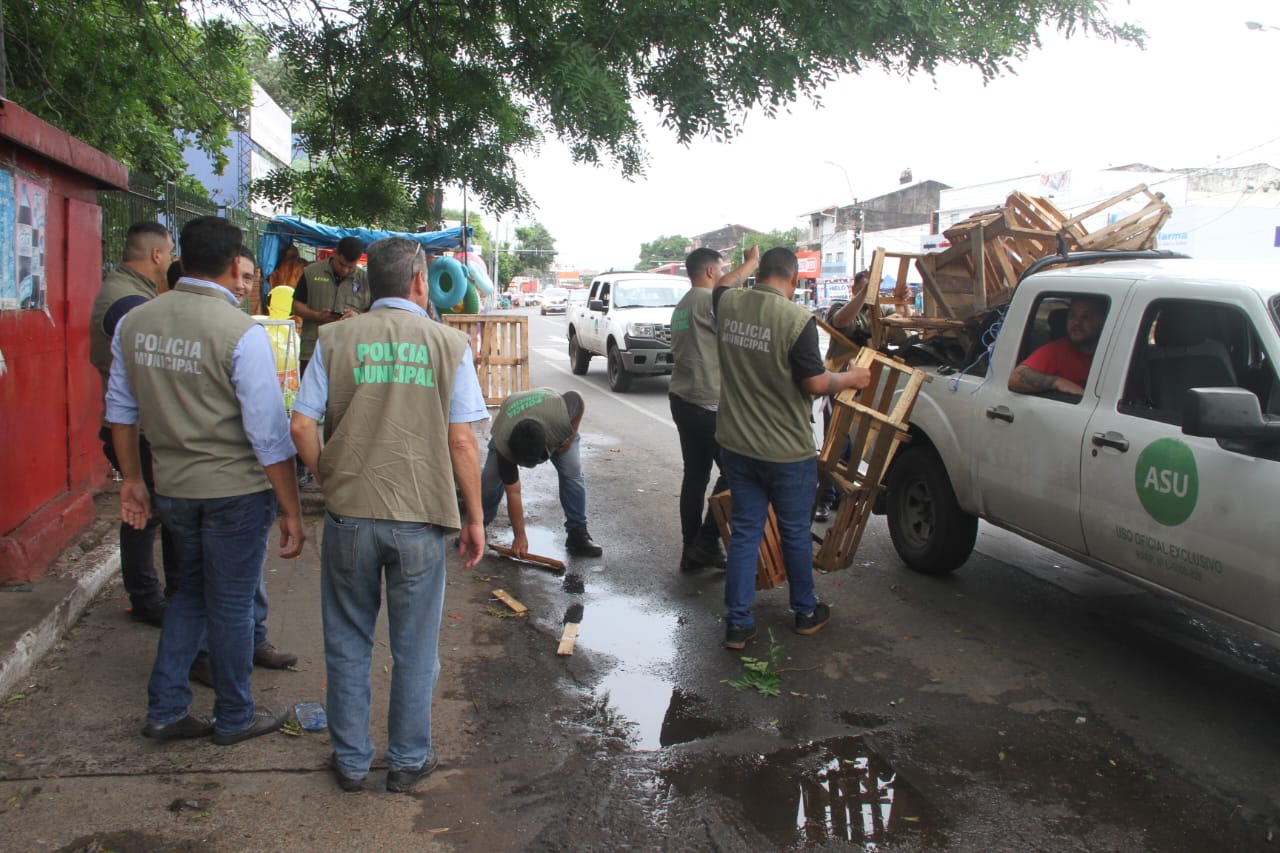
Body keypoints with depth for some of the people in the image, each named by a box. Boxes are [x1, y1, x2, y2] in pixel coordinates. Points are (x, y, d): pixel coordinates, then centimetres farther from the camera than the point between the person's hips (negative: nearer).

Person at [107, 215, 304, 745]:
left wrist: (131, 478, 21)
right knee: (231, 605, 10)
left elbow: (121, 409, 9)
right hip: (236, 490, -5)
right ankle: (234, 717, 27)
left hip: (172, 486, 6)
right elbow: (269, 435, -19)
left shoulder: (134, 323, 0)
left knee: (191, 594, 24)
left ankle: (165, 710, 29)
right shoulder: (242, 333, -20)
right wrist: (291, 510, -12)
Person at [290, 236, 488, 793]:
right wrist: (474, 518, 2)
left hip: (349, 516, 1)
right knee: (414, 649, 14)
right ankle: (408, 760, 28)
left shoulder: (335, 340, 0)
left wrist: (329, 481, 12)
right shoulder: (449, 344, -3)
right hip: (421, 517, -1)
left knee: (348, 644, 17)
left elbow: (302, 426, -3)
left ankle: (351, 761, 29)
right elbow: (462, 441, -6)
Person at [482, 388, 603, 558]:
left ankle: (577, 534, -5)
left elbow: (578, 398, -20)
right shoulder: (503, 445, -39)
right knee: (490, 477, -14)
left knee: (573, 473, -15)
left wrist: (570, 439, -17)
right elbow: (513, 493, -29)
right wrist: (520, 536, -25)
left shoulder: (561, 417, -46)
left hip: (556, 431, 1)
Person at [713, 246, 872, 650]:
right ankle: (806, 612, 32)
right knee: (795, 533, 13)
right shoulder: (796, 318, -20)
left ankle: (737, 623, 14)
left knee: (744, 531, 12)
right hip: (787, 451, -5)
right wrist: (851, 378, 4)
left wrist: (749, 263, 40)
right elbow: (815, 382, -16)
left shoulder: (728, 304, -2)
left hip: (737, 446, 5)